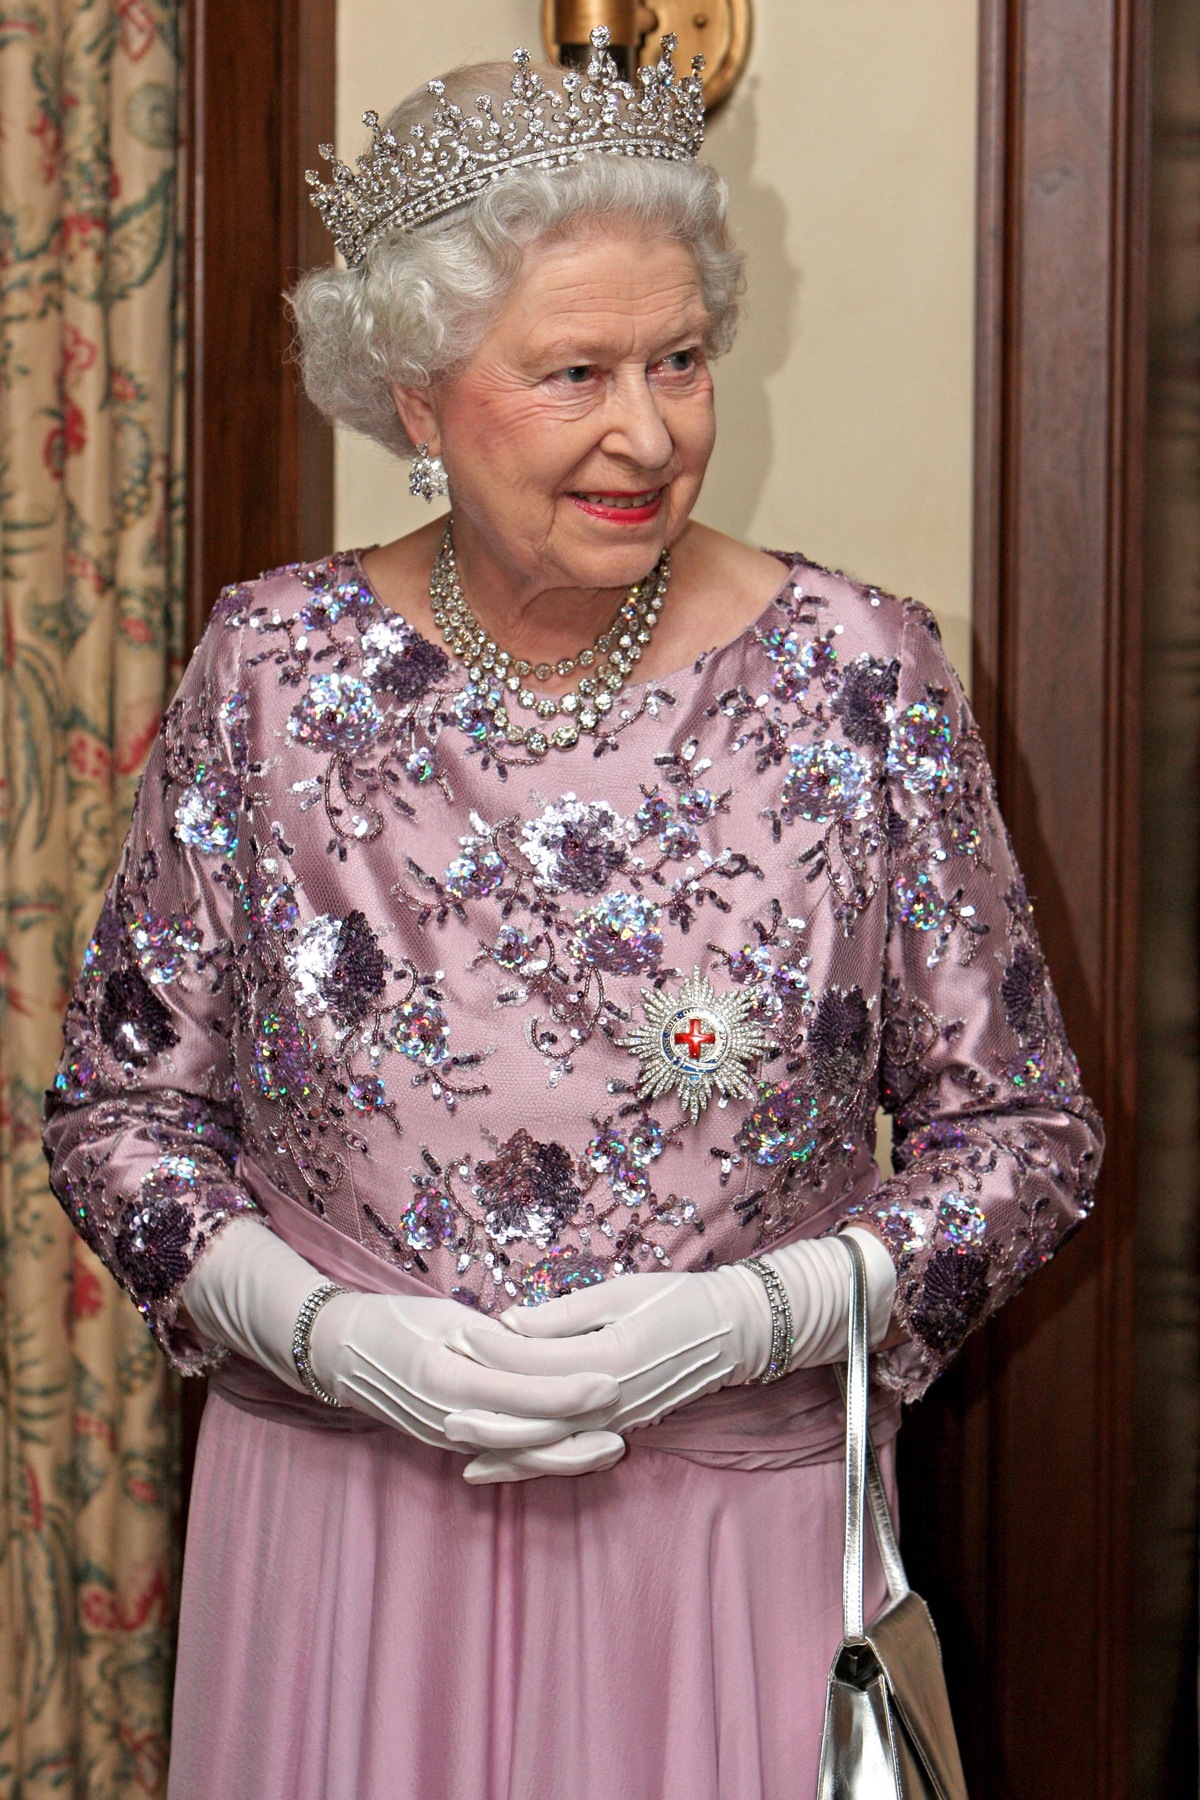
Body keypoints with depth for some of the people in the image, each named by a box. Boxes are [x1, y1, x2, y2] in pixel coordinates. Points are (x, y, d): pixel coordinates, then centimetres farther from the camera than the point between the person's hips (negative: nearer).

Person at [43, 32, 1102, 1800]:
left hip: (734, 1524, -1)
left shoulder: (859, 675, -6)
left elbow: (1023, 1128, -1)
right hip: (336, 1513, 1)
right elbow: (119, 1102, 3)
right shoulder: (272, 669, -4)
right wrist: (331, 1336, -13)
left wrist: (748, 1319, -15)